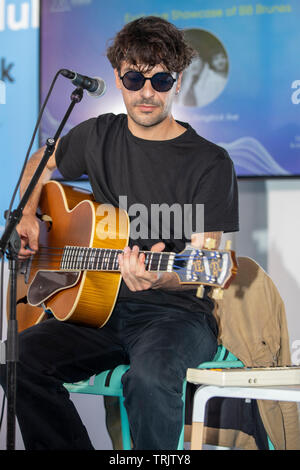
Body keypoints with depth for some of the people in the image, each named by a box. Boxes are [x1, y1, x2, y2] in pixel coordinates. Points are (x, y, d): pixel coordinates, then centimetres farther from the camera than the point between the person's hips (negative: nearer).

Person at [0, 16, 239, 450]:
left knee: (149, 375, -38)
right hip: (102, 307, 5)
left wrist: (161, 278, -34)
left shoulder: (210, 164, -7)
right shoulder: (100, 137, 9)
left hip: (175, 312, -5)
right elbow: (40, 163, 29)